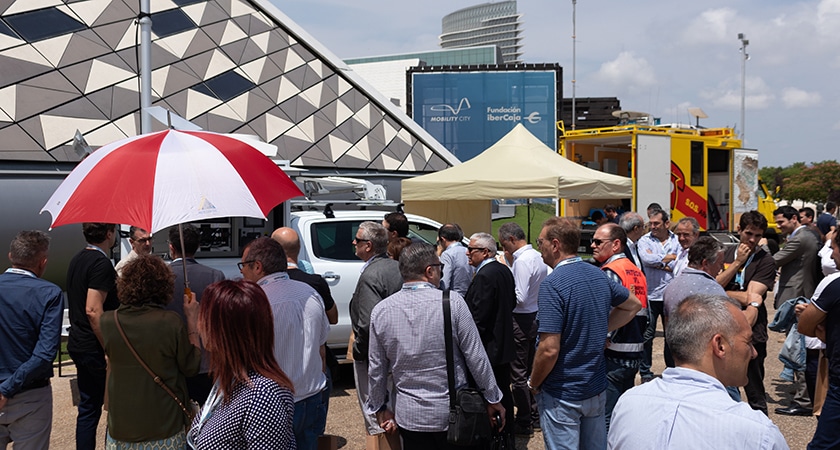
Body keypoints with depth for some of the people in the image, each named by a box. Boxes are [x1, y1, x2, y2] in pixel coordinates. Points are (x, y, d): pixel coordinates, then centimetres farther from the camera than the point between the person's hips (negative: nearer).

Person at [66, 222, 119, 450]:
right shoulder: (102, 263, -18)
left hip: (78, 345, 9)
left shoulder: (77, 260, 11)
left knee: (88, 407, 14)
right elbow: (93, 310, -24)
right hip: (95, 348, -9)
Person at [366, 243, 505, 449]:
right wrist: (493, 399, 1)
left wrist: (380, 408, 17)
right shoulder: (452, 302, -14)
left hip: (409, 416, 3)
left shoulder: (381, 310, -5)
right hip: (453, 414, -2)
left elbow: (377, 369, 3)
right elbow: (476, 357, -11)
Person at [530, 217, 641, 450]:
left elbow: (549, 349, -25)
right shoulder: (599, 275, 3)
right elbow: (633, 304, 20)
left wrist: (534, 384, -9)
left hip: (562, 395, -7)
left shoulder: (552, 284, -21)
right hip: (596, 388, 7)